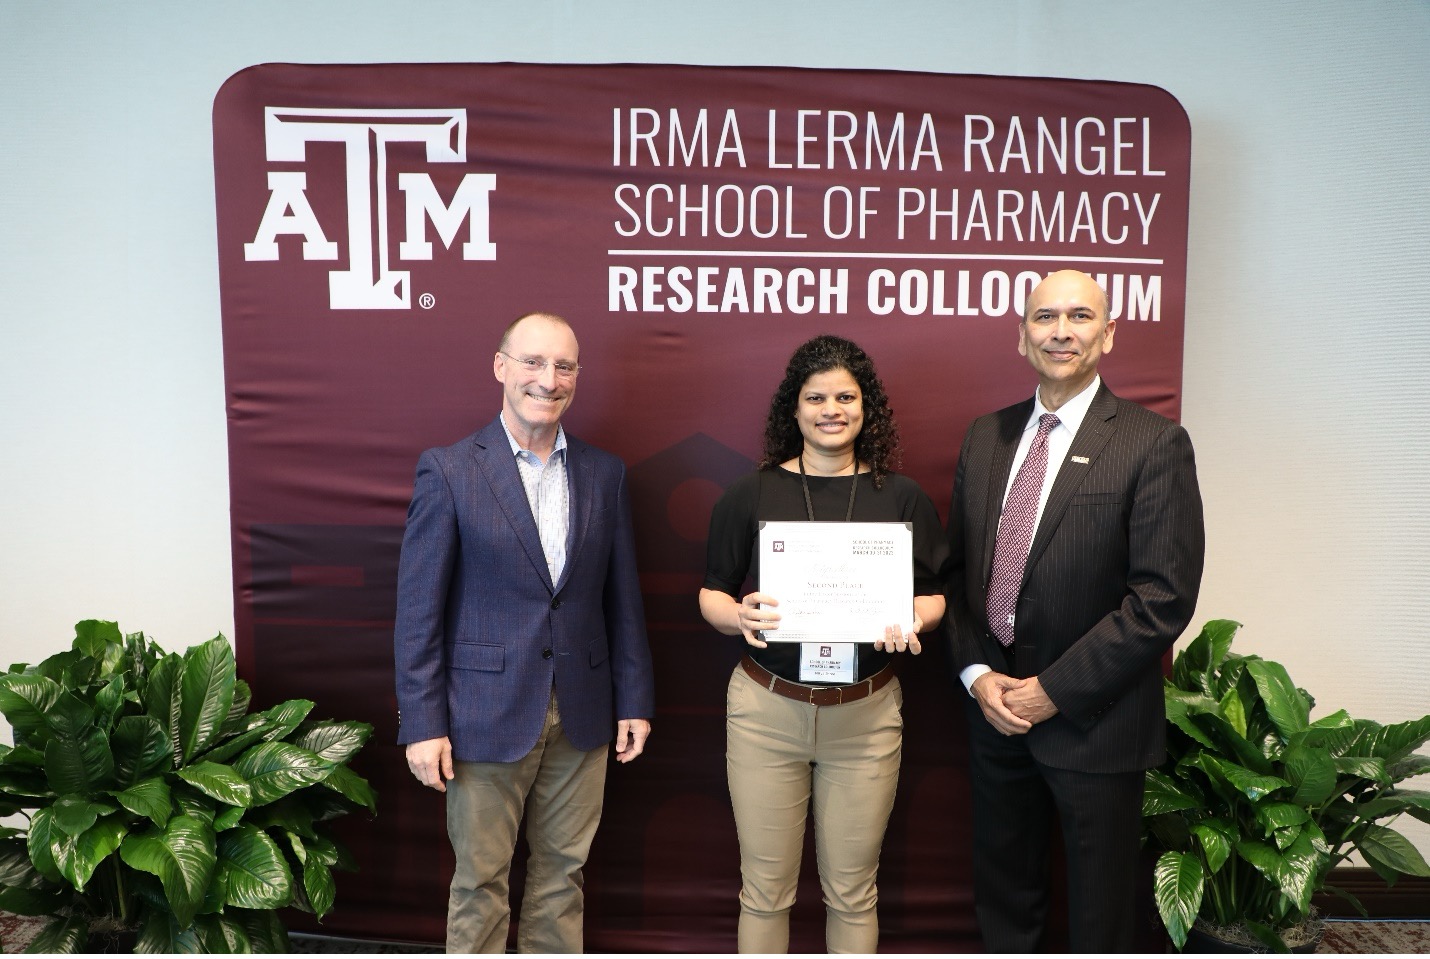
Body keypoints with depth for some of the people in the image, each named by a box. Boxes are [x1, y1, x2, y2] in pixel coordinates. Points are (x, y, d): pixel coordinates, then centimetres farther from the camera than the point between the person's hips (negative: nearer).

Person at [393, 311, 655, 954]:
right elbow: (418, 607, -7)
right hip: (487, 714, -3)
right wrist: (421, 724, -9)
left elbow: (623, 597, 8)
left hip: (581, 715, 4)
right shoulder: (448, 470, -7)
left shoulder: (605, 474, 4)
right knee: (480, 881, 12)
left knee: (563, 871, 17)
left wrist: (635, 700, 7)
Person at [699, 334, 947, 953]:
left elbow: (933, 596, 9)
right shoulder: (750, 495, 1)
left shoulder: (903, 499, 4)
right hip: (766, 709, 0)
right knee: (765, 888, 9)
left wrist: (909, 621, -13)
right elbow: (711, 596, 4)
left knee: (852, 891, 13)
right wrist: (740, 615, -18)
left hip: (866, 712, 1)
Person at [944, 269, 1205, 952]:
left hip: (1094, 719, -4)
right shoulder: (986, 436, 5)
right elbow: (957, 567, 7)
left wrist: (1053, 690, -16)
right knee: (1002, 895, 21)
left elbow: (1164, 597, -17)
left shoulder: (1155, 444, -11)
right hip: (994, 708, 4)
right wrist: (976, 674, -5)